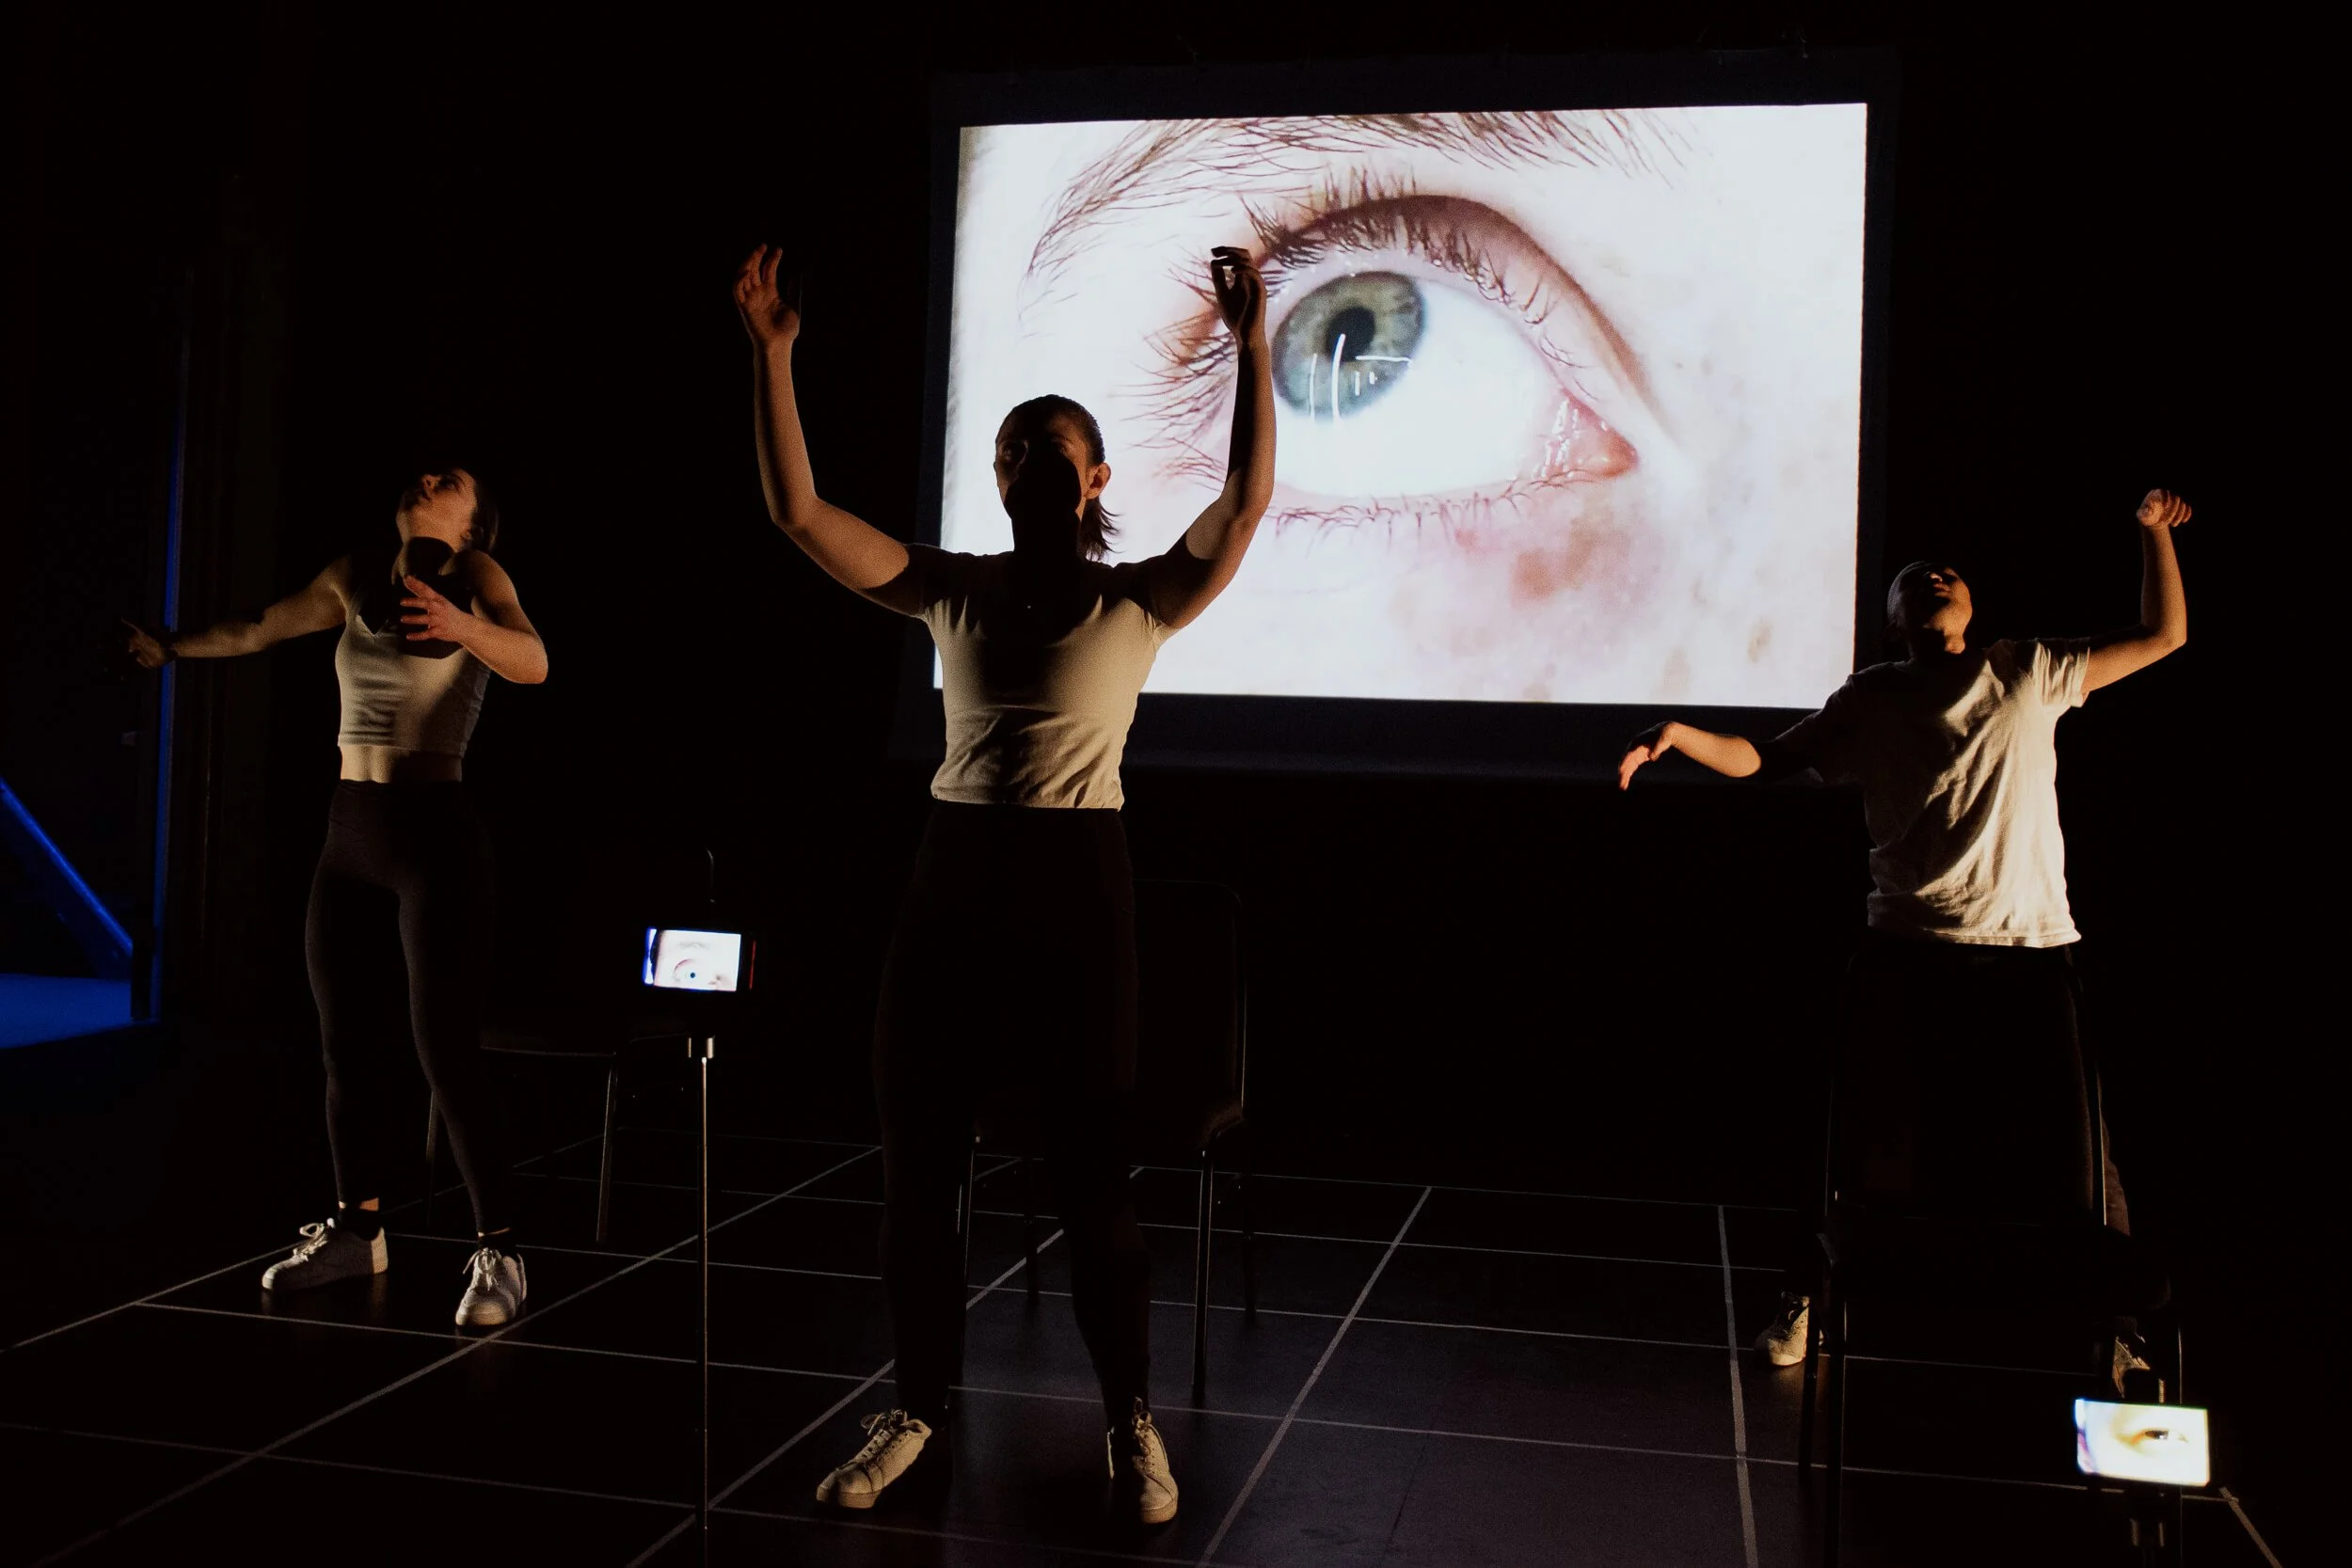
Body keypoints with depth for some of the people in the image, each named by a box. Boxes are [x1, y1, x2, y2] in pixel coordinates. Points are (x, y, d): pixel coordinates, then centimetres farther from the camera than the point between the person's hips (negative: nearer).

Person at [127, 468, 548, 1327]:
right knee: (346, 1043, 11)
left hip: (436, 835, -6)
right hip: (350, 835, 6)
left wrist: (461, 626, -42)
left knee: (446, 1052, -10)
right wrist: (169, 645, 42)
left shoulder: (475, 577, -5)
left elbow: (533, 663, -23)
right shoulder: (354, 579, 10)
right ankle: (357, 1229, 26)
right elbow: (257, 631, 27)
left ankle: (498, 1254, -3)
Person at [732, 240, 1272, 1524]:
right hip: (952, 878, 3)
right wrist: (771, 354, -7)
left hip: (1078, 886, -3)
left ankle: (1130, 1421, 21)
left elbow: (1248, 504, -14)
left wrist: (1251, 348, -20)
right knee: (915, 1164, 7)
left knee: (1090, 1174, 3)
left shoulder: (1140, 599, 1)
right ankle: (918, 1408, 26)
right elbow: (798, 514, 0)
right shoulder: (954, 588, 8)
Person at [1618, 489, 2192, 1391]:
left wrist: (2152, 530, 12)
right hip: (1909, 954, -1)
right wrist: (1679, 733, -11)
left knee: (2071, 1150, 3)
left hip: (2030, 953, 1)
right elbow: (1762, 761, 4)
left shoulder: (2031, 675, 10)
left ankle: (2117, 1335, 21)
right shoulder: (1870, 702, 8)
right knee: (1877, 1144, 3)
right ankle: (1803, 1299, 21)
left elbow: (2164, 635, 16)